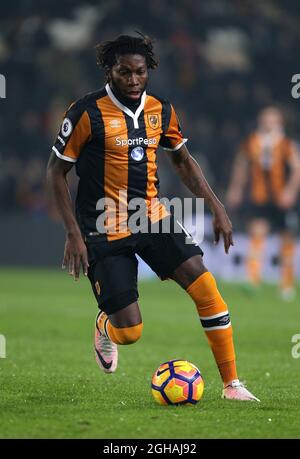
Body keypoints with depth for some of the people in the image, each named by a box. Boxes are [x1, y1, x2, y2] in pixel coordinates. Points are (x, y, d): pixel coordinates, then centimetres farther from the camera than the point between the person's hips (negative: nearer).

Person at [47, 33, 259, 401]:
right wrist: (73, 233, -14)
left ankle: (231, 384, -6)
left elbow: (183, 161, 18)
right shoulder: (87, 113, -13)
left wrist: (217, 209, 8)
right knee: (129, 332, -8)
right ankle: (105, 327, 33)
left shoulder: (160, 110, 3)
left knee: (205, 285, -15)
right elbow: (55, 171, -7)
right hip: (105, 231, -4)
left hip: (153, 218, 5)